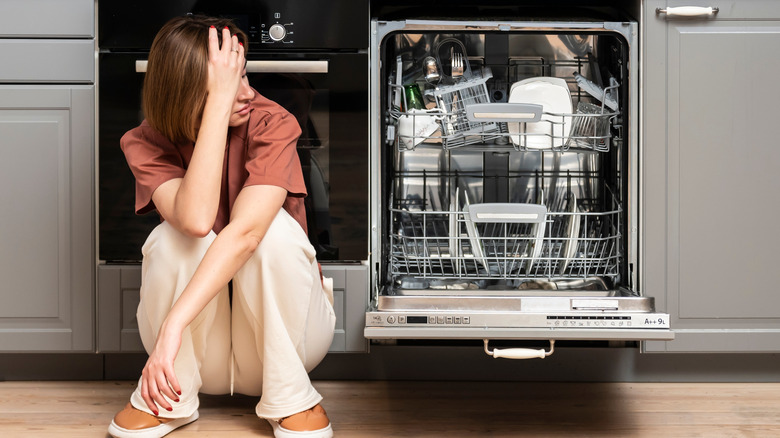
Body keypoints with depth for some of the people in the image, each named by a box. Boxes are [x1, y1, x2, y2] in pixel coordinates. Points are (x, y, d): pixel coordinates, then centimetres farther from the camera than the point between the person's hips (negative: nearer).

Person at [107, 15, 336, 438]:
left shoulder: (272, 125, -18)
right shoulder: (145, 143, -12)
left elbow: (245, 231, -33)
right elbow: (196, 219, -33)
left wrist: (174, 325, -42)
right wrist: (219, 103, -33)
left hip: (278, 324, -1)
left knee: (273, 225, -30)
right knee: (175, 236, -29)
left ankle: (290, 397, -16)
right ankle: (166, 400, -12)